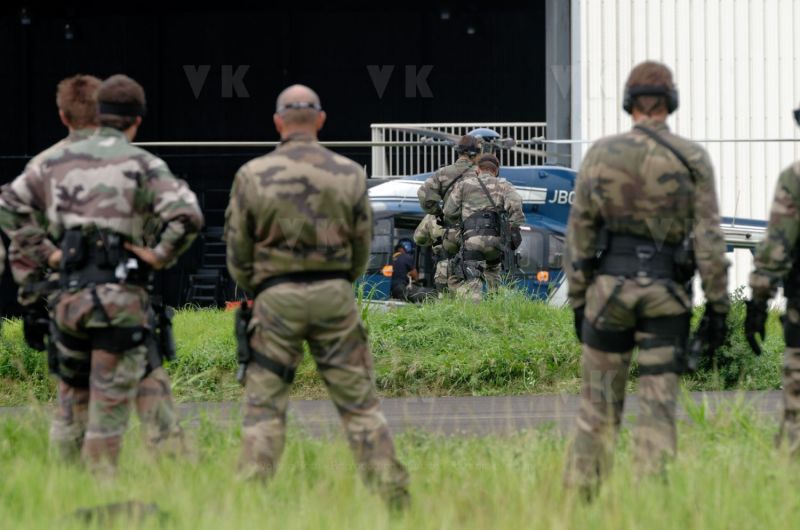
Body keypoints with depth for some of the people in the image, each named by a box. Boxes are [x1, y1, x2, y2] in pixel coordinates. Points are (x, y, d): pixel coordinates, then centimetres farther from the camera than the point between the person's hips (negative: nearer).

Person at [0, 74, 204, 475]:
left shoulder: (60, 160, 10)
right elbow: (187, 215, -19)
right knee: (111, 396, 0)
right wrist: (160, 256, -6)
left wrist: (42, 253, 11)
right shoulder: (141, 165, -6)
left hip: (69, 292, 5)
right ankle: (102, 478, 0)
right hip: (121, 292, -4)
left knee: (71, 391, 16)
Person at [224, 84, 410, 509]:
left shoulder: (253, 175, -4)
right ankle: (392, 493, 4)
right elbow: (362, 248, 9)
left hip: (276, 298, -1)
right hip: (335, 295, 1)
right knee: (359, 402, 6)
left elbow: (237, 254, 2)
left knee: (264, 406, 4)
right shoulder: (349, 174, 1)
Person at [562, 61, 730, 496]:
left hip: (610, 285, 1)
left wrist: (578, 301, 12)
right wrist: (717, 305, 0)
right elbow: (709, 237, -5)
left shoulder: (600, 154, 2)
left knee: (598, 401, 9)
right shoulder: (693, 159, -2)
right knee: (658, 403, 2)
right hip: (667, 294, -1)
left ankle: (580, 493, 9)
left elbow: (579, 233, 5)